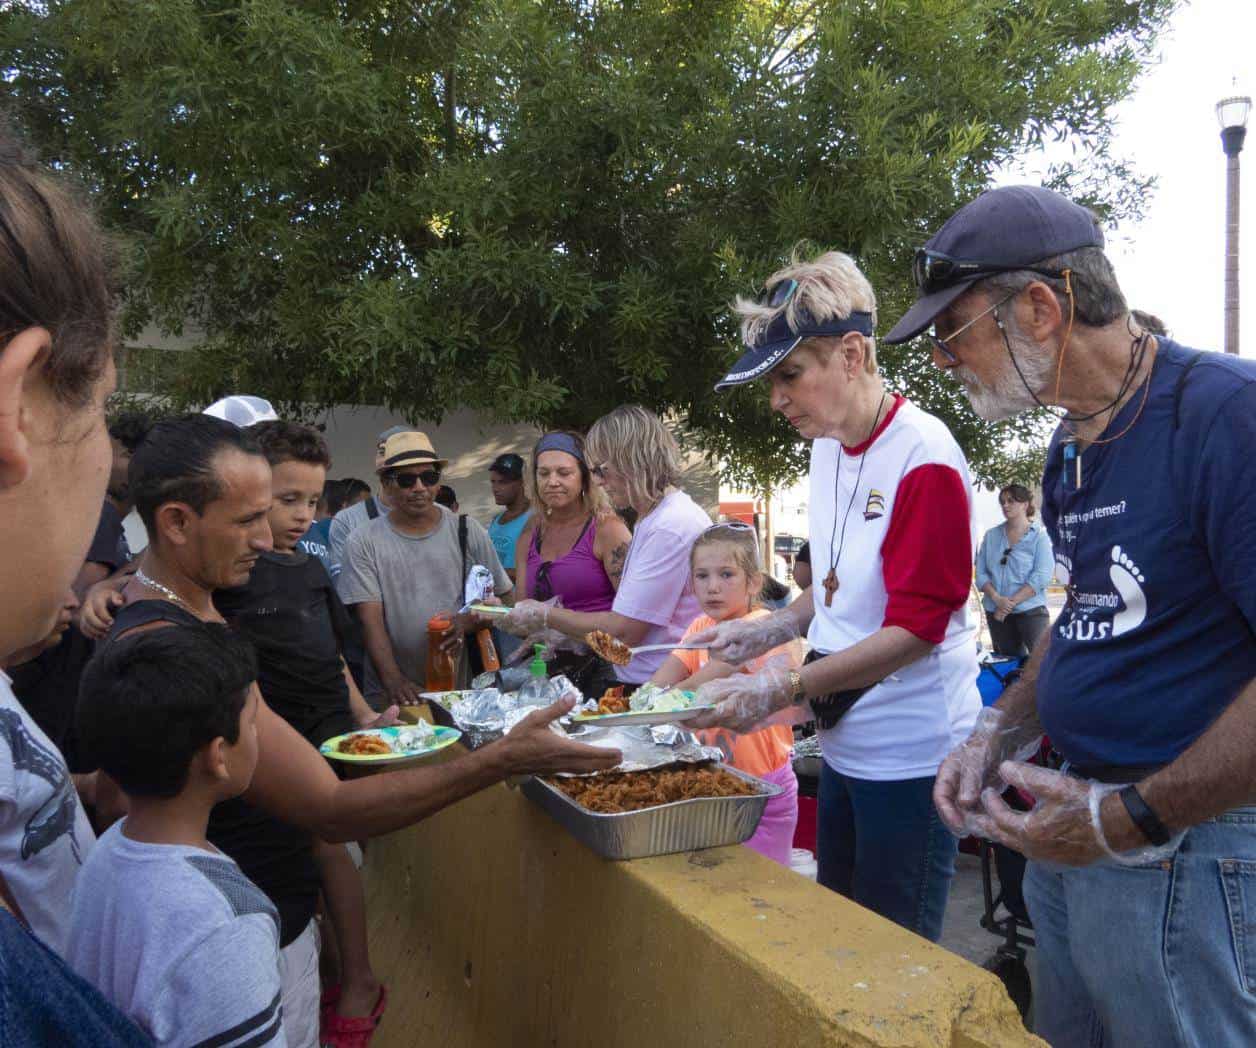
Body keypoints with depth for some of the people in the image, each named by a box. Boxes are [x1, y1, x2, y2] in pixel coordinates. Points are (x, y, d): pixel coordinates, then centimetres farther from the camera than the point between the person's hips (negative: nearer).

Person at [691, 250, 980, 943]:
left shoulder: (923, 457, -19)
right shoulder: (826, 446, 7)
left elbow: (916, 627, -21)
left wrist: (785, 690, -25)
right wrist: (770, 630, 2)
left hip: (910, 752, -8)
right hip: (841, 743, 8)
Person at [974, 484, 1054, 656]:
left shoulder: (1039, 535, -2)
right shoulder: (991, 535, 8)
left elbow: (1041, 576, -11)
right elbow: (981, 572, 4)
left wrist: (1011, 602, -16)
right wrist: (997, 599, -13)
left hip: (1030, 610, -4)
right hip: (996, 612, 4)